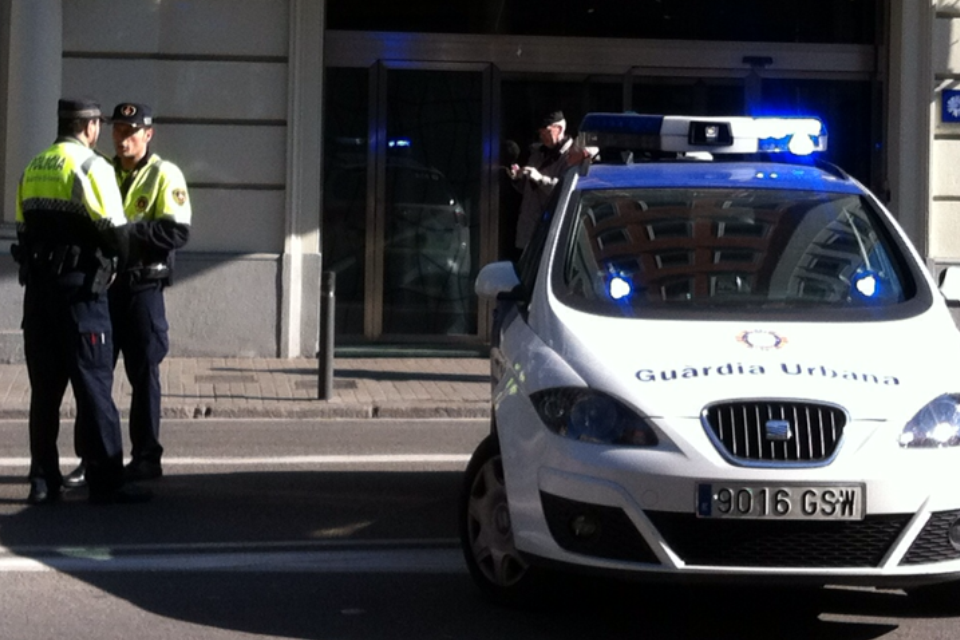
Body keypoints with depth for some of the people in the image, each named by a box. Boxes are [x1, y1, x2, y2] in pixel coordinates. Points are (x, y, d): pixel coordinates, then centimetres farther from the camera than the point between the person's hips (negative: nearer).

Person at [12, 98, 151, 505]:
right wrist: (121, 248, 6)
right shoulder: (92, 167, -9)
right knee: (93, 385, -3)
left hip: (37, 288, 7)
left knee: (44, 387, 10)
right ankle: (105, 483, -3)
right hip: (80, 290, -6)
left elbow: (24, 230, 13)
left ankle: (43, 482, 11)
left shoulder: (33, 169, 13)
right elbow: (115, 234, -14)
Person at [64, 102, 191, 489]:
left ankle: (146, 457, 9)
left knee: (144, 373, 2)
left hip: (142, 286, -5)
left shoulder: (164, 175, -4)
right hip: (102, 282, 5)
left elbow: (177, 232, -14)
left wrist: (127, 230, -21)